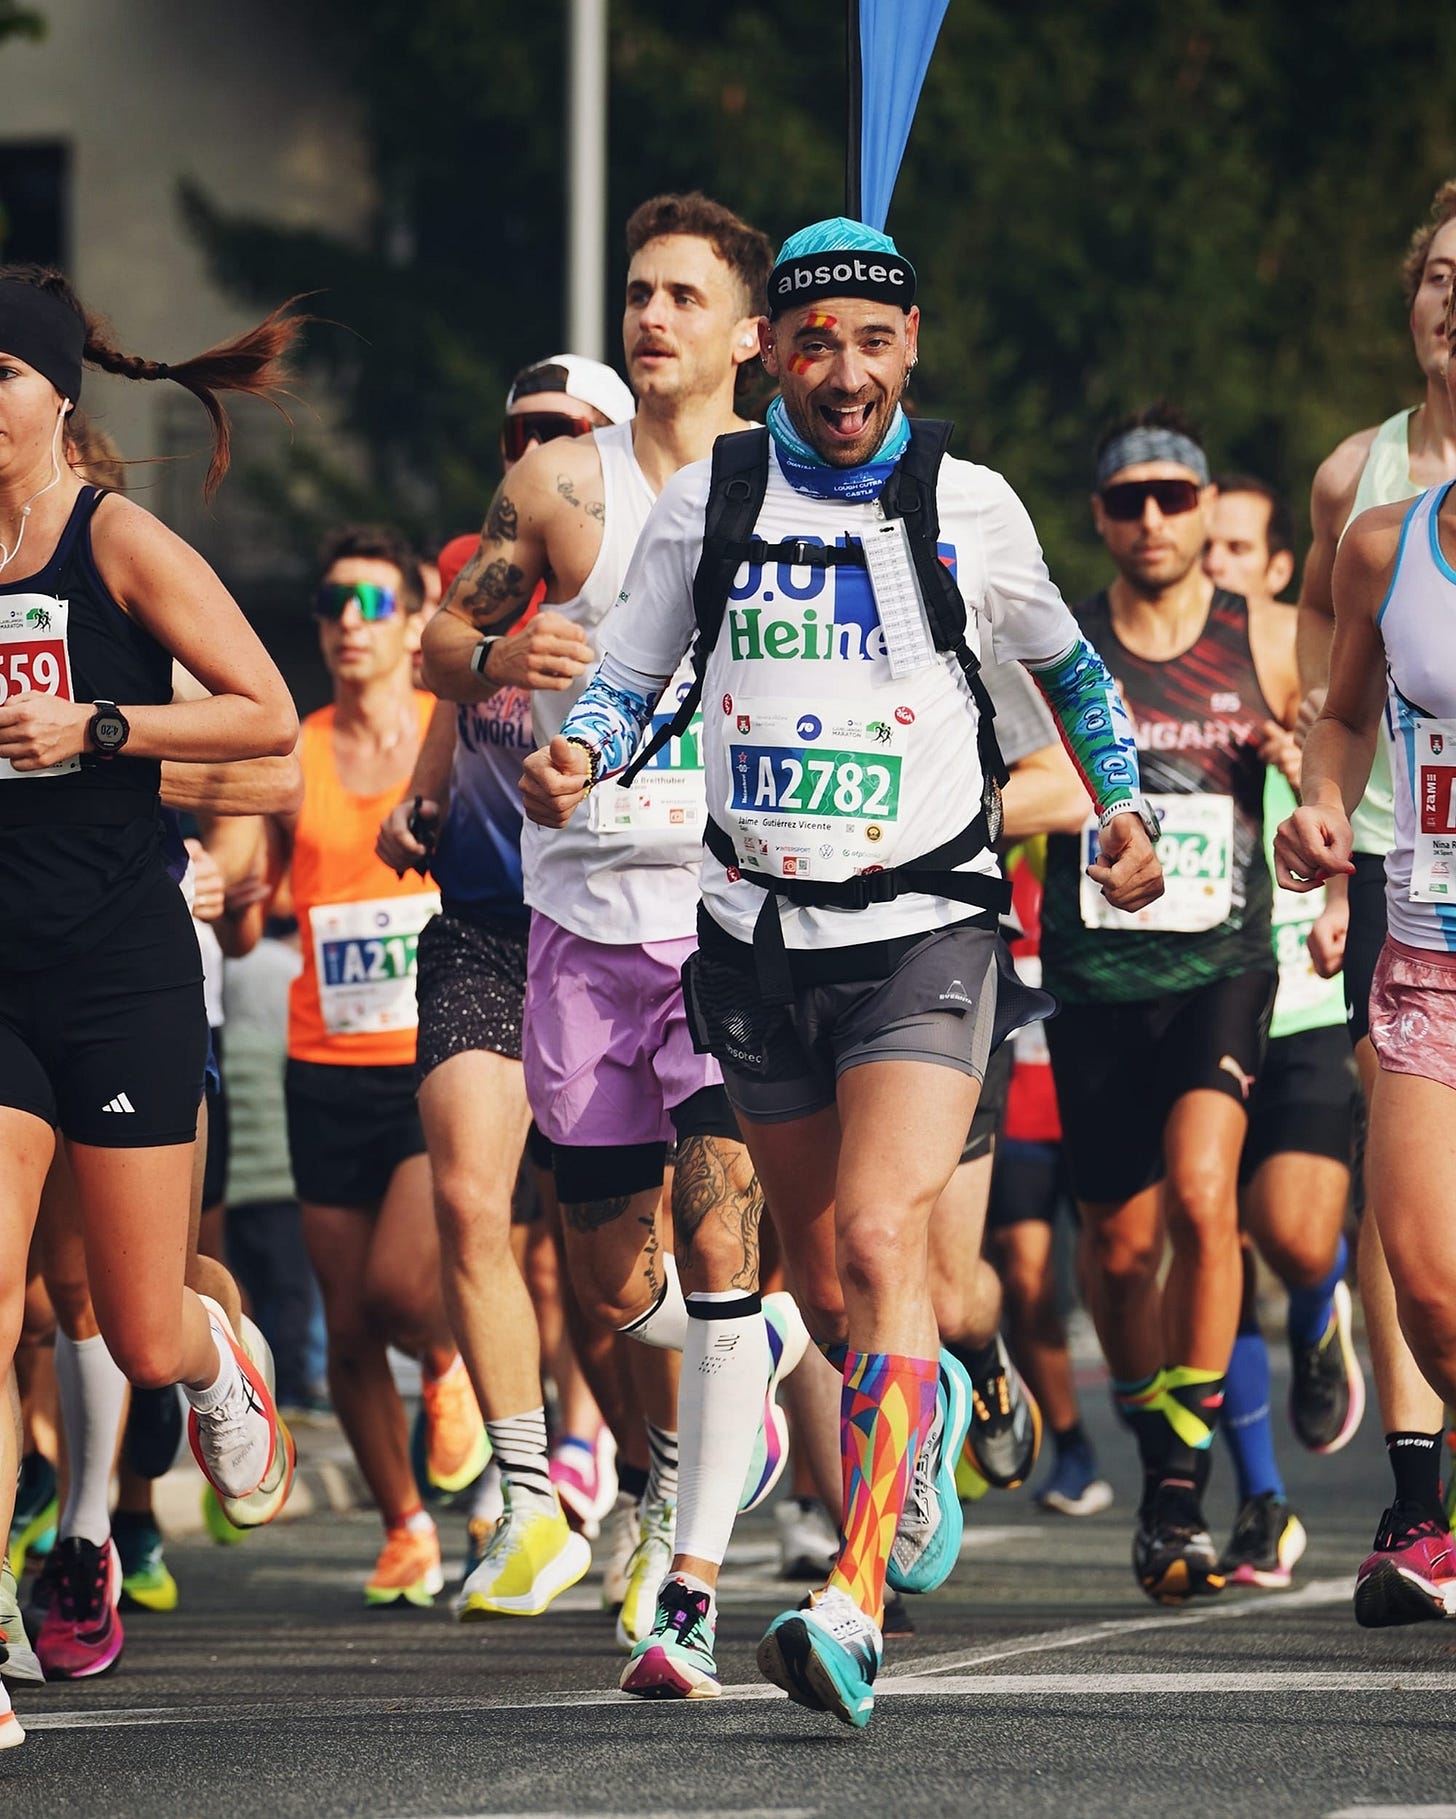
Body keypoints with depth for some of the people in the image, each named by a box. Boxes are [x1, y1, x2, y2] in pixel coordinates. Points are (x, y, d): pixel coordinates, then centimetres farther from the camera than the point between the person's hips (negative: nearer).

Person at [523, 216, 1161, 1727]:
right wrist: (575, 756, -10)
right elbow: (629, 677, 10)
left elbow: (1065, 666, 18)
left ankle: (854, 1607, -28)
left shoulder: (968, 509, 0)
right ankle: (925, 1411, 48)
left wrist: (1121, 810, 11)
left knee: (881, 1245, -20)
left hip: (922, 932, -3)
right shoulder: (706, 500, 2)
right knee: (814, 1257, 14)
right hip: (756, 932, 3)